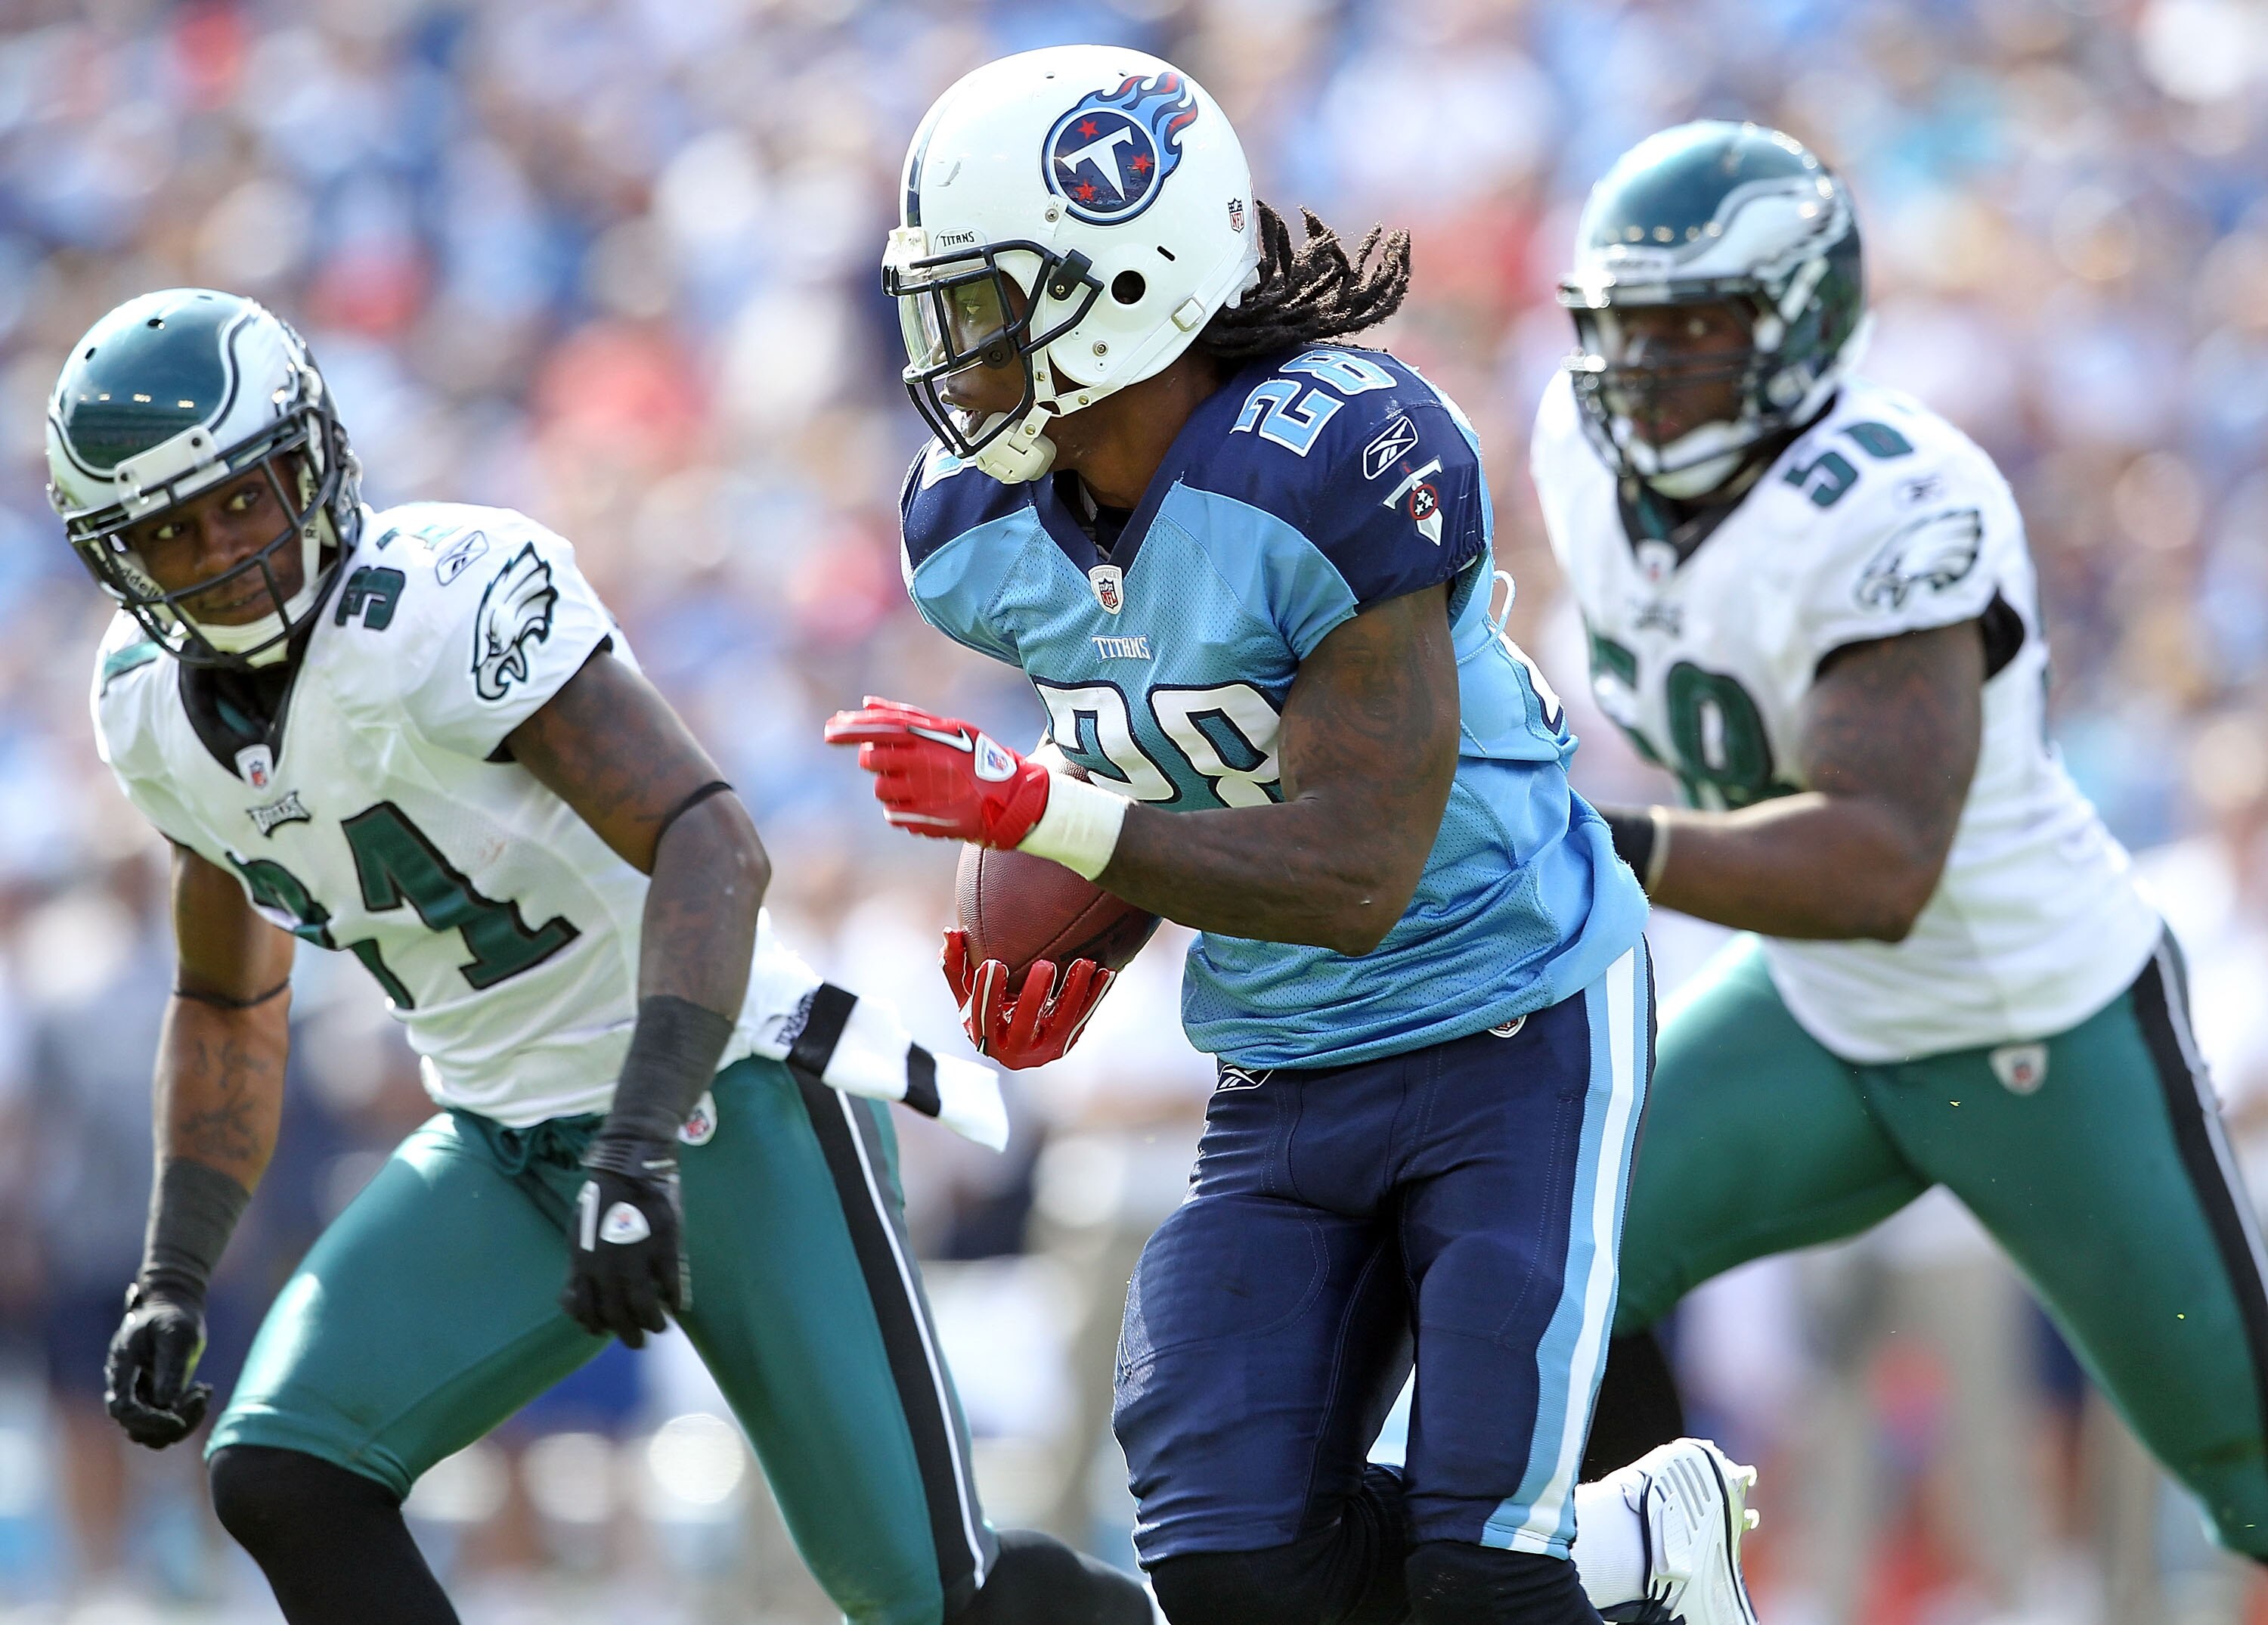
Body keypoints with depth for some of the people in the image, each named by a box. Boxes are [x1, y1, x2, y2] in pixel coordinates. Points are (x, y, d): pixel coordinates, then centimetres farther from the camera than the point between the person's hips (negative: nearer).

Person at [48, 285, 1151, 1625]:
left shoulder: (442, 600, -23)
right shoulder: (155, 711, 2)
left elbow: (709, 846, -33)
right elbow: (230, 1003, 20)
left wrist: (642, 1147, -42)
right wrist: (173, 1283, 10)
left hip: (723, 1104, -7)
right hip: (504, 1150, 7)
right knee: (284, 1480, -15)